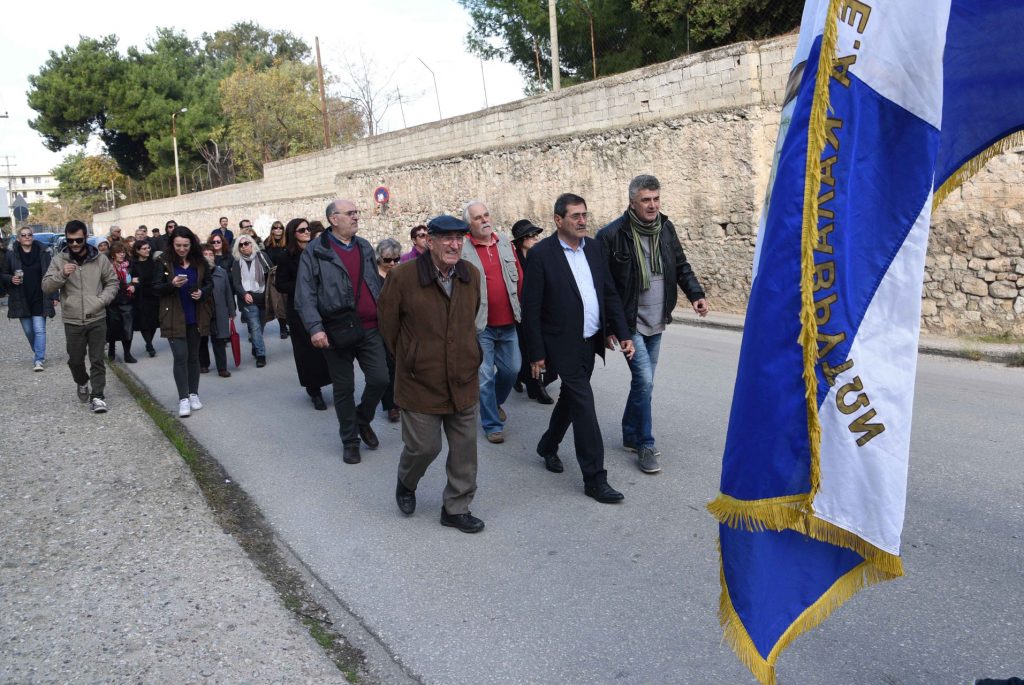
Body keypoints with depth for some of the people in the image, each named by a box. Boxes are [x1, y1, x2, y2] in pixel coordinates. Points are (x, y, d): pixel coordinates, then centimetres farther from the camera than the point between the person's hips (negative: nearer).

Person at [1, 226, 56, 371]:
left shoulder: (43, 254, 0)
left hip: (39, 299, -2)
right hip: (21, 300, 2)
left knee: (39, 330, -9)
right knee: (28, 331, 12)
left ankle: (38, 360, -9)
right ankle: (38, 352, 34)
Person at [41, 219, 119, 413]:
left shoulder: (99, 259, -1)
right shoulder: (59, 260, -2)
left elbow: (112, 282, 6)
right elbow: (46, 287, -7)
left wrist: (101, 301, -9)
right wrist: (62, 275, -25)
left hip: (97, 319, -1)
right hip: (72, 321, 1)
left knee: (97, 360, 0)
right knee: (75, 360, 13)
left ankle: (96, 396, 6)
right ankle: (83, 383, 40)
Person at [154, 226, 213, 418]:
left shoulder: (199, 262, 1)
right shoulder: (165, 263, -5)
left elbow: (210, 283, 10)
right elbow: (156, 289, -4)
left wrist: (202, 292, -11)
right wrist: (172, 284, -24)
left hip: (195, 317, 3)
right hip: (174, 318, -3)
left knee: (193, 356, 11)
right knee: (180, 356, -8)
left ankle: (193, 394, 22)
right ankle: (183, 398, -4)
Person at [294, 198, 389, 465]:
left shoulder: (364, 247, 11)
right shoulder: (315, 251, -6)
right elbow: (305, 294, -11)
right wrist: (315, 327, -21)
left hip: (369, 328, 4)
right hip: (337, 331, -4)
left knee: (380, 379, -2)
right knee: (344, 388, 7)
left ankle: (363, 419, 27)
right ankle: (350, 440, 23)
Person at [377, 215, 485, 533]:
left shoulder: (471, 275, 0)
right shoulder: (403, 276, -14)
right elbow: (387, 322, -1)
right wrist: (407, 359, 8)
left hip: (463, 380, 4)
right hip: (420, 382, -4)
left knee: (465, 448, 9)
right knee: (424, 446, 5)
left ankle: (456, 508, 26)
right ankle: (406, 484, 39)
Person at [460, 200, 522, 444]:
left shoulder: (505, 244, 8)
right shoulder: (462, 250, -8)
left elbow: (519, 276, 13)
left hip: (508, 323, 5)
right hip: (481, 326, -5)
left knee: (511, 369, 15)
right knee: (485, 377, 1)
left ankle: (496, 402, 42)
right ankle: (492, 425, 15)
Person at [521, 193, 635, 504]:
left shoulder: (594, 248, 5)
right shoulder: (541, 253, -13)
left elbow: (610, 293, 9)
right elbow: (531, 308, -12)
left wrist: (623, 334, 1)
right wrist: (537, 354, -12)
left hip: (591, 342, 7)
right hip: (564, 346, -7)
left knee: (571, 397, 20)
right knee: (584, 405, -7)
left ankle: (548, 446, 43)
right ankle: (595, 478, 2)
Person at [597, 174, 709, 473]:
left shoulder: (666, 228, 3)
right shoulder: (612, 235, -15)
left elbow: (681, 266, 12)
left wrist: (695, 294, -4)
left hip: (656, 323, 6)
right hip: (630, 323, -6)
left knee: (642, 381, 14)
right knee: (645, 381, -10)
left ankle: (630, 435, 30)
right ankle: (645, 445, 4)